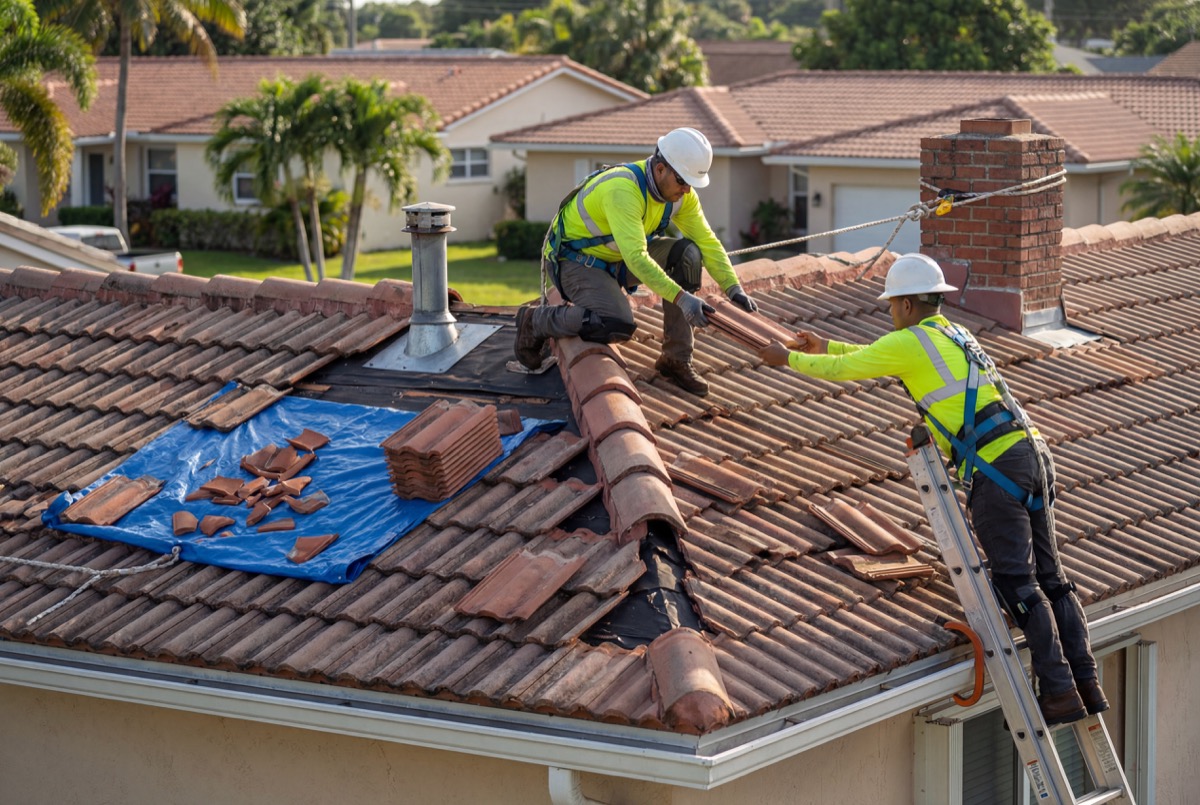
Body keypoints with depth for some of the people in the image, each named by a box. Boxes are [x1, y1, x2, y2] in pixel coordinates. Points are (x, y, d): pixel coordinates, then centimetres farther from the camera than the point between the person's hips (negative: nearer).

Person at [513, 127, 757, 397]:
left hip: (617, 259, 8)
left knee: (687, 254, -13)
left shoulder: (680, 192, -9)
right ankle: (535, 320, -5)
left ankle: (676, 360, -5)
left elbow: (707, 241, -4)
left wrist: (734, 289, -16)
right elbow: (636, 258, -41)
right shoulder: (623, 189, -34)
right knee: (619, 326, -31)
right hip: (576, 261, -8)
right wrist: (681, 298, -45)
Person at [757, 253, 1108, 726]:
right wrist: (827, 346, 49)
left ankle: (1060, 693, -10)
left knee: (1019, 585, -7)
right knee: (1049, 577, 10)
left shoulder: (909, 342, 0)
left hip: (994, 467, -8)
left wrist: (789, 358, 26)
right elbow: (878, 359, 42)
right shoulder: (952, 336, 26)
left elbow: (843, 371, 10)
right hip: (1032, 455, 9)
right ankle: (1087, 685, 8)